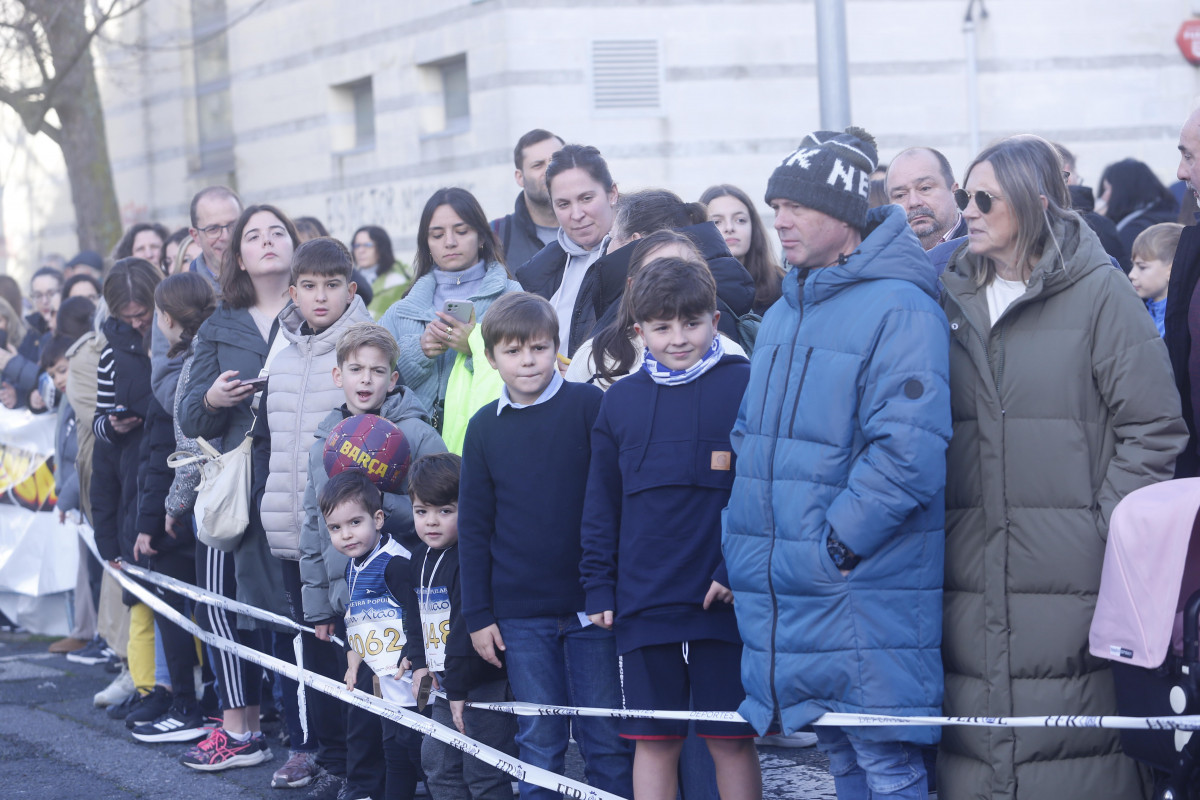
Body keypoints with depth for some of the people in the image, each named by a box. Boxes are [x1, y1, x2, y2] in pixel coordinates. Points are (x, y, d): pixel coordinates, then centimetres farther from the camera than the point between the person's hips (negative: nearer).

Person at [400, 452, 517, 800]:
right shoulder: (421, 557, 10)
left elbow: (467, 627, -24)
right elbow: (415, 615, 23)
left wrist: (458, 687, -21)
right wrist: (420, 663, 13)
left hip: (485, 684, -10)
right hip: (448, 686, 10)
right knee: (437, 764, 17)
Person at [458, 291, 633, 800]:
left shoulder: (590, 405, -3)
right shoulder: (484, 428, 5)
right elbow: (473, 528, 9)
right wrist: (477, 616, 5)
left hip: (590, 605, -2)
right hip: (520, 614, 2)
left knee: (606, 739, 3)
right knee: (538, 743, 7)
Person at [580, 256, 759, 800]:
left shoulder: (747, 386, -2)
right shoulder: (621, 400, 10)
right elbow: (601, 504, 14)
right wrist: (598, 586, 9)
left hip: (725, 599, -3)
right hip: (643, 605, 3)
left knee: (732, 740, 3)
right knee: (654, 741, 8)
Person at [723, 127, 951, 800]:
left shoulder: (899, 308, -12)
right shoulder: (785, 314, 17)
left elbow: (908, 450, -21)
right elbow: (752, 435, 23)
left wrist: (837, 542, -18)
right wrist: (745, 539, 11)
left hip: (865, 590, -8)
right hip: (789, 591, 8)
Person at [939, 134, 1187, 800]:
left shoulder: (1097, 290, -3)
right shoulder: (953, 298, 12)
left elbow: (1153, 428, -5)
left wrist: (1109, 531, -9)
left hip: (1068, 571, -4)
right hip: (972, 578, 5)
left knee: (1072, 744, -2)